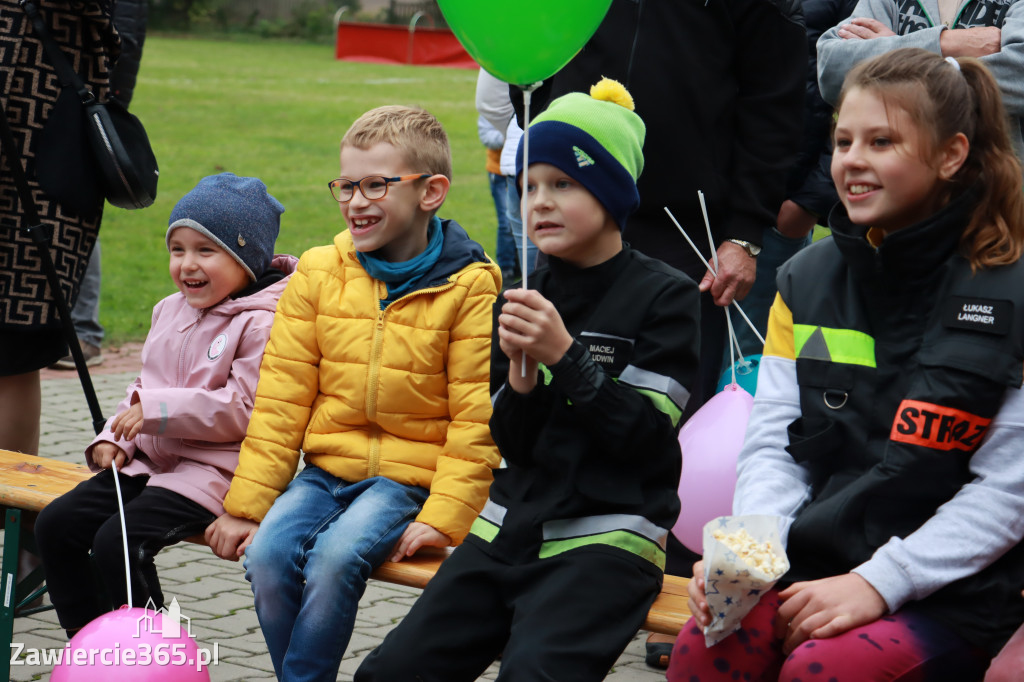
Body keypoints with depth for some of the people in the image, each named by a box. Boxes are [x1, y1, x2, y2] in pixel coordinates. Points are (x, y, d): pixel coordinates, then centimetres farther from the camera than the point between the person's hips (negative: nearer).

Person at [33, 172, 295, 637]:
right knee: (54, 524, 0)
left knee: (117, 541, -25)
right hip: (149, 461, 9)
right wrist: (115, 438, 4)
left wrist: (158, 411, -22)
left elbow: (244, 409, -21)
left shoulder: (260, 324, -14)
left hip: (212, 472, -9)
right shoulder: (170, 310, 14)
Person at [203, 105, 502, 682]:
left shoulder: (470, 288, -7)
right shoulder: (319, 273, 5)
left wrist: (444, 517, -16)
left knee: (335, 558, -29)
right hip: (327, 467, 4)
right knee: (267, 554, -22)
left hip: (410, 475, -4)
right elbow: (281, 400, 5)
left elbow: (477, 418, -8)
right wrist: (246, 503, 0)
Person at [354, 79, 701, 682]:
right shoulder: (525, 296, 11)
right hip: (512, 528, 6)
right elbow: (511, 443, 11)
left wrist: (564, 355, -19)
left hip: (606, 539, -5)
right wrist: (521, 378, -10)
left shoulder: (665, 296, -5)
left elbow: (647, 435, -11)